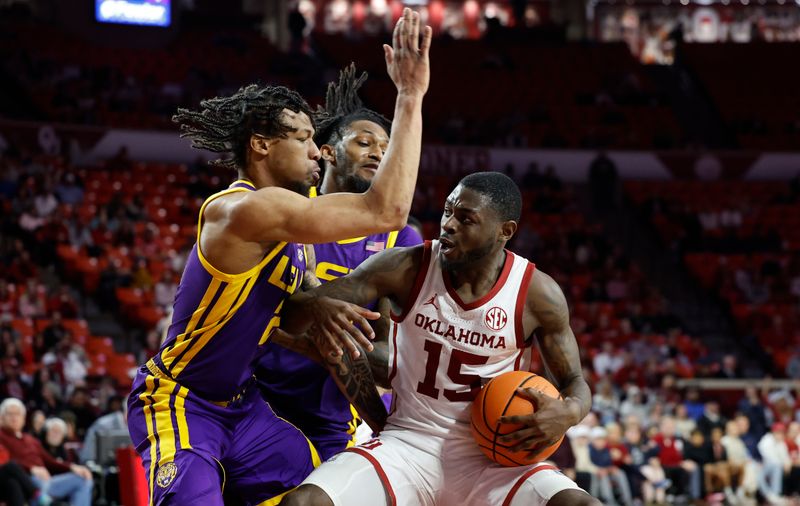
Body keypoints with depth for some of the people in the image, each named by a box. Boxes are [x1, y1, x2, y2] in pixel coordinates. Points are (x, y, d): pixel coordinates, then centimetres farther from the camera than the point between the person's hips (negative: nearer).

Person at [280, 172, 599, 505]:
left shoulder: (538, 294, -7)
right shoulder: (405, 269, -8)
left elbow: (575, 383, 6)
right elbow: (290, 314, -8)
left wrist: (569, 412, -20)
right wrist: (316, 306, -34)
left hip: (490, 458, 0)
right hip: (409, 444, 0)